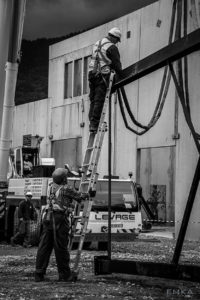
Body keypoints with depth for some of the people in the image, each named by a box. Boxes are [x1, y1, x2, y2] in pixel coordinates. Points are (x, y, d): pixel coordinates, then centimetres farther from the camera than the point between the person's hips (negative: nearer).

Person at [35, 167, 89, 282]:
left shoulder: (52, 187, 15)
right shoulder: (66, 189, -5)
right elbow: (79, 196, 7)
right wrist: (88, 195, 27)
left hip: (48, 217, 6)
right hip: (60, 218, -6)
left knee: (44, 246, 5)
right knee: (61, 247, -1)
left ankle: (39, 274, 4)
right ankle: (64, 274, 6)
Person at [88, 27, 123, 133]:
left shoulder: (97, 43, 17)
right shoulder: (112, 47, -7)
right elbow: (117, 64, -6)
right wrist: (120, 75, 10)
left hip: (92, 74, 7)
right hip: (102, 75, -7)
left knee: (93, 100, 10)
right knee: (99, 101, -7)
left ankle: (92, 123, 7)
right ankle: (94, 124, -11)